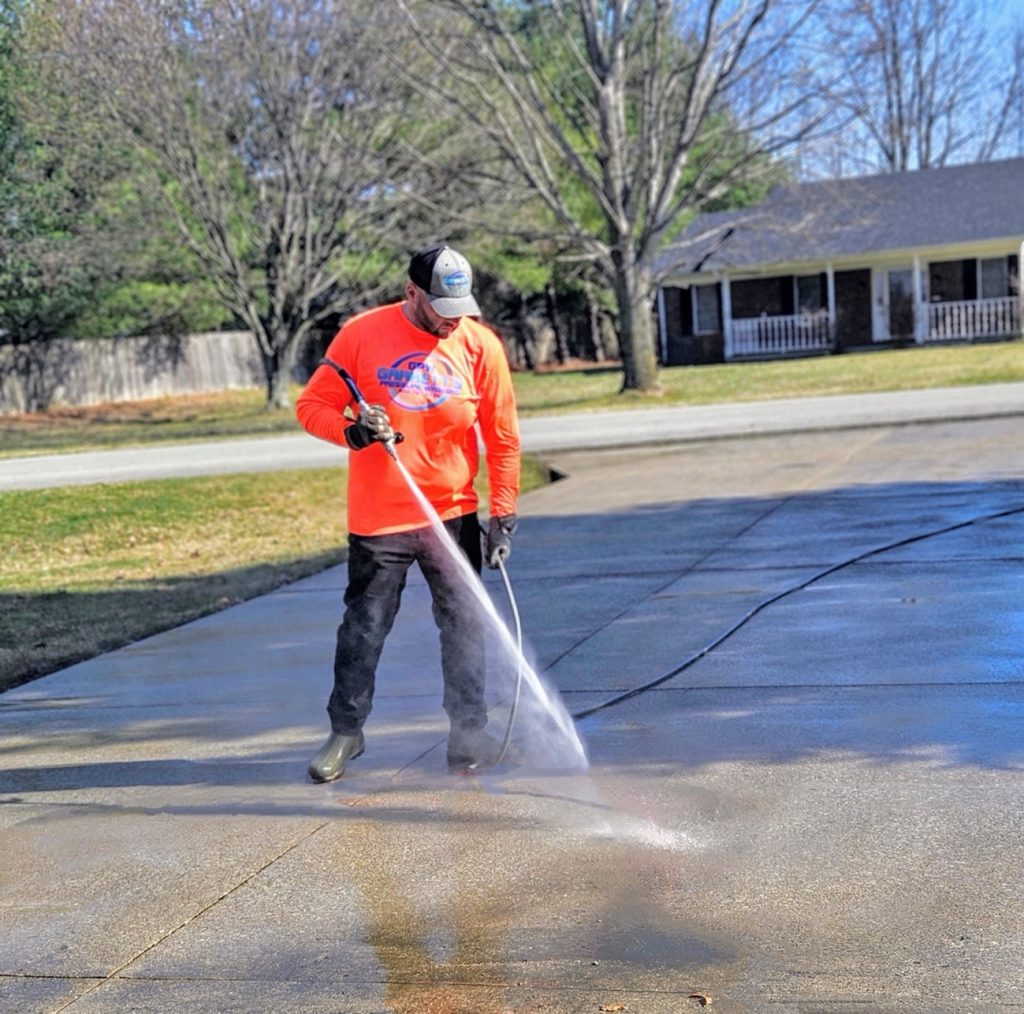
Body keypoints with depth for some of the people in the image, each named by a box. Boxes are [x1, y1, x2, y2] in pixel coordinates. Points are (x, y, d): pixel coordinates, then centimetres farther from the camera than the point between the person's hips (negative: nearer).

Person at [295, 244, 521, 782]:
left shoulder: (481, 345, -4)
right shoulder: (361, 335, -8)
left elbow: (502, 437, 1)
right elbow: (311, 405, -2)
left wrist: (503, 516, -1)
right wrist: (351, 430, -23)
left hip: (453, 515, 1)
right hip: (377, 518, -1)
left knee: (465, 622, 1)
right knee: (363, 628, 8)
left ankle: (468, 732, 12)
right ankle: (345, 731, 23)